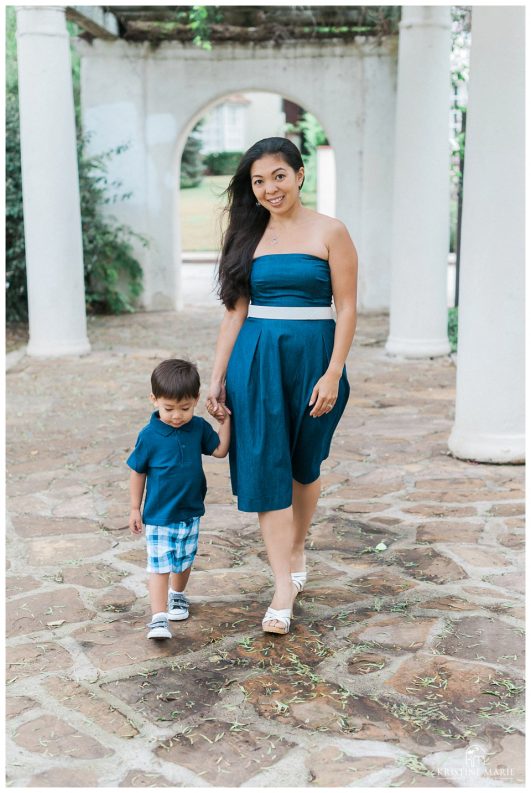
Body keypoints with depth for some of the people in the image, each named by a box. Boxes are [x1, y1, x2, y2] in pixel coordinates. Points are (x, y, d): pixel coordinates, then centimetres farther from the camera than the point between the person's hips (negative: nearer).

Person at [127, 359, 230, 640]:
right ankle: (158, 619, -5)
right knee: (159, 567, -8)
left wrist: (226, 419, -3)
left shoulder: (198, 427, -5)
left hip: (191, 513, 4)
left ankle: (177, 595, 44)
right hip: (159, 515, -4)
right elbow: (138, 472, -4)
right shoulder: (149, 435, -15)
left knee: (184, 562, 19)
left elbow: (220, 450, 6)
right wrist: (135, 509, 1)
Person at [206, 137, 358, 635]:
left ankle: (296, 552, 35)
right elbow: (235, 311, 7)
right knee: (265, 468, -3)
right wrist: (217, 378, 3)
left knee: (303, 465, 13)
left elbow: (346, 309, -5)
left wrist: (333, 374, -13)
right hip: (255, 361, 2)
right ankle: (285, 585, 1)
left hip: (311, 357, -2)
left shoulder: (329, 233, -3)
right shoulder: (249, 235, 7)